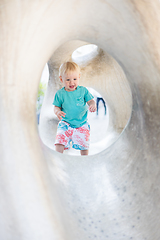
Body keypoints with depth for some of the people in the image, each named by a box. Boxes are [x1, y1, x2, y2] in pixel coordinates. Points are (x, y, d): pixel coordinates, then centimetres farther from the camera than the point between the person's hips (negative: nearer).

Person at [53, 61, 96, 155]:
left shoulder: (83, 90, -4)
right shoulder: (60, 94, -4)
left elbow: (91, 101, -1)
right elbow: (56, 107, 2)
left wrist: (93, 105, -25)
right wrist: (57, 111, -21)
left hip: (82, 124, 0)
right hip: (65, 124, 0)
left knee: (84, 144, 4)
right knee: (59, 142, -14)